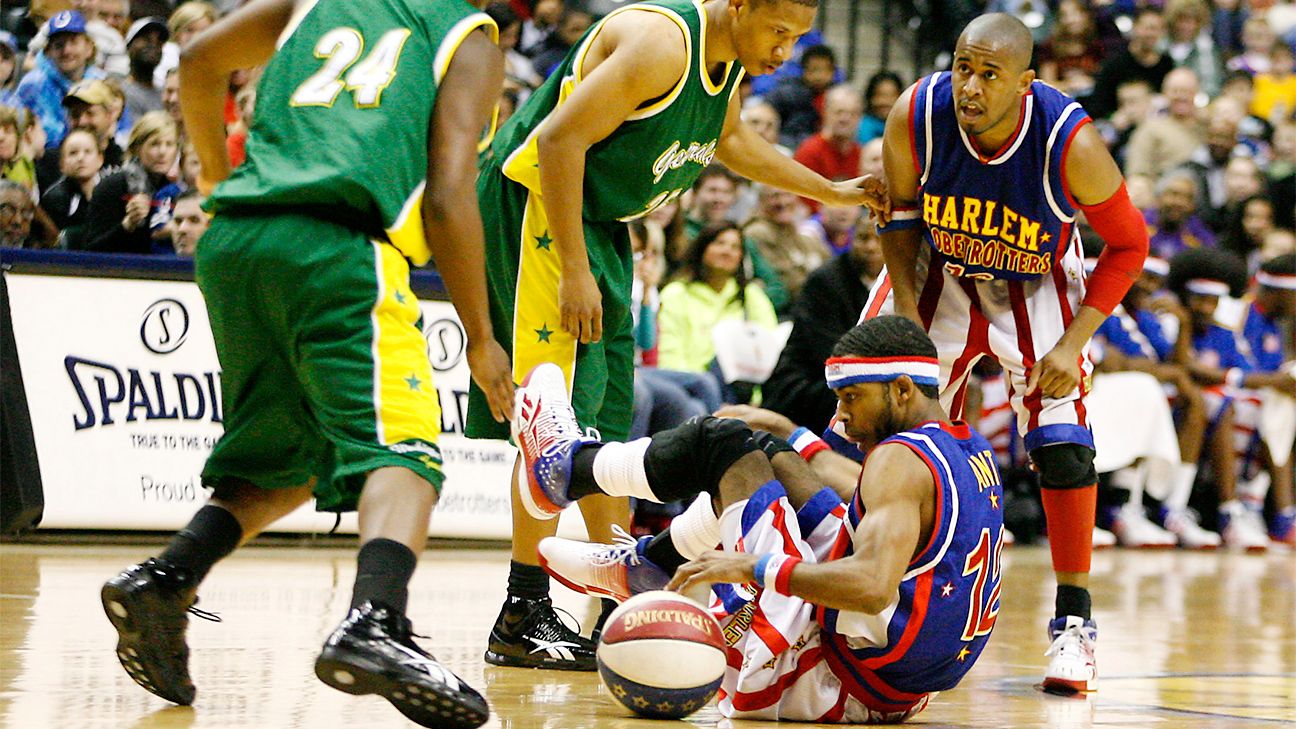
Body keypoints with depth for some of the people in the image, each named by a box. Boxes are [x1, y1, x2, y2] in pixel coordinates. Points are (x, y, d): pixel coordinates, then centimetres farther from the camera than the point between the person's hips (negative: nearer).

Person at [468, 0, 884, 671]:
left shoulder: (731, 61, 6)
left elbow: (731, 140, 29)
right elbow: (560, 140, -27)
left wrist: (833, 193, 33)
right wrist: (575, 273, -27)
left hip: (598, 220, 10)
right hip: (534, 199, -10)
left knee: (607, 415, 11)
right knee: (559, 413, -14)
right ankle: (522, 617, -11)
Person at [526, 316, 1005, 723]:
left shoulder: (902, 458, -20)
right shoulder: (972, 450, 9)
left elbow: (873, 587, -34)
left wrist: (751, 567, -27)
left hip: (823, 682, -9)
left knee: (723, 444, 4)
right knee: (768, 462, 23)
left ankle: (569, 466, 26)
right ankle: (641, 566, 37)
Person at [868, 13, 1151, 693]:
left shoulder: (1072, 145, -33)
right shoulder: (917, 115, -29)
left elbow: (1127, 244, -16)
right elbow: (900, 210, -7)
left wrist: (1073, 344, -22)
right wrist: (907, 312, -15)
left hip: (1034, 285, -2)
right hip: (940, 271, 2)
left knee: (1062, 445, -12)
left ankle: (1072, 620, 2)